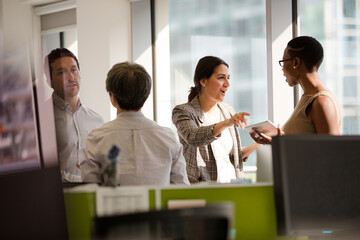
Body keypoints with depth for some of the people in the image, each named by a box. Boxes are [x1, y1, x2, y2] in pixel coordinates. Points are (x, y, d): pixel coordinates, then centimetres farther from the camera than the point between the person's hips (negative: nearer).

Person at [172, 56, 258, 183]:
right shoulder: (183, 111, -3)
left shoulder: (228, 112, 14)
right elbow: (193, 137, -25)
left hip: (229, 187, 4)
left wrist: (257, 144, 6)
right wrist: (225, 124, -37)